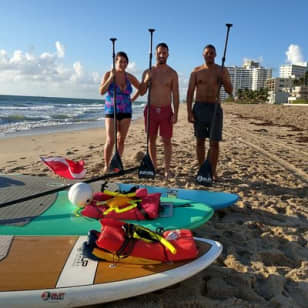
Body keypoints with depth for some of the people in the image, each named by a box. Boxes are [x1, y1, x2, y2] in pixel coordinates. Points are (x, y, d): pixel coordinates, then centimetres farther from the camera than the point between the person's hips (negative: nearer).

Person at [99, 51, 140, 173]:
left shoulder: (129, 77, 4)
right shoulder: (108, 74, -4)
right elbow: (101, 92, -15)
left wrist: (133, 99, 7)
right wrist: (111, 77, -20)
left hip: (126, 112, 3)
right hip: (111, 112, -3)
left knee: (121, 140, 5)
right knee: (110, 140, -10)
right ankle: (106, 166, 2)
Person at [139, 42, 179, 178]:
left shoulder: (172, 73, 1)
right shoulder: (147, 72, 6)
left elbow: (176, 95, -1)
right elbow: (142, 92, 4)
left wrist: (175, 114, -9)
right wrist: (146, 80, -14)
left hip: (166, 111, -2)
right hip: (151, 110, 2)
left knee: (166, 141, -1)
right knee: (151, 140, 7)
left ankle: (167, 169, 7)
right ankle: (153, 167, 18)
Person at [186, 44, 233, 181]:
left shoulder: (222, 70, 5)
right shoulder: (196, 71, 6)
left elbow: (230, 91, 1)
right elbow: (190, 92, 2)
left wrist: (223, 79, -17)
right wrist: (189, 112, -7)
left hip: (215, 108, -1)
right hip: (199, 107, 1)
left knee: (214, 142, -1)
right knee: (200, 141, 6)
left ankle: (213, 171, 9)